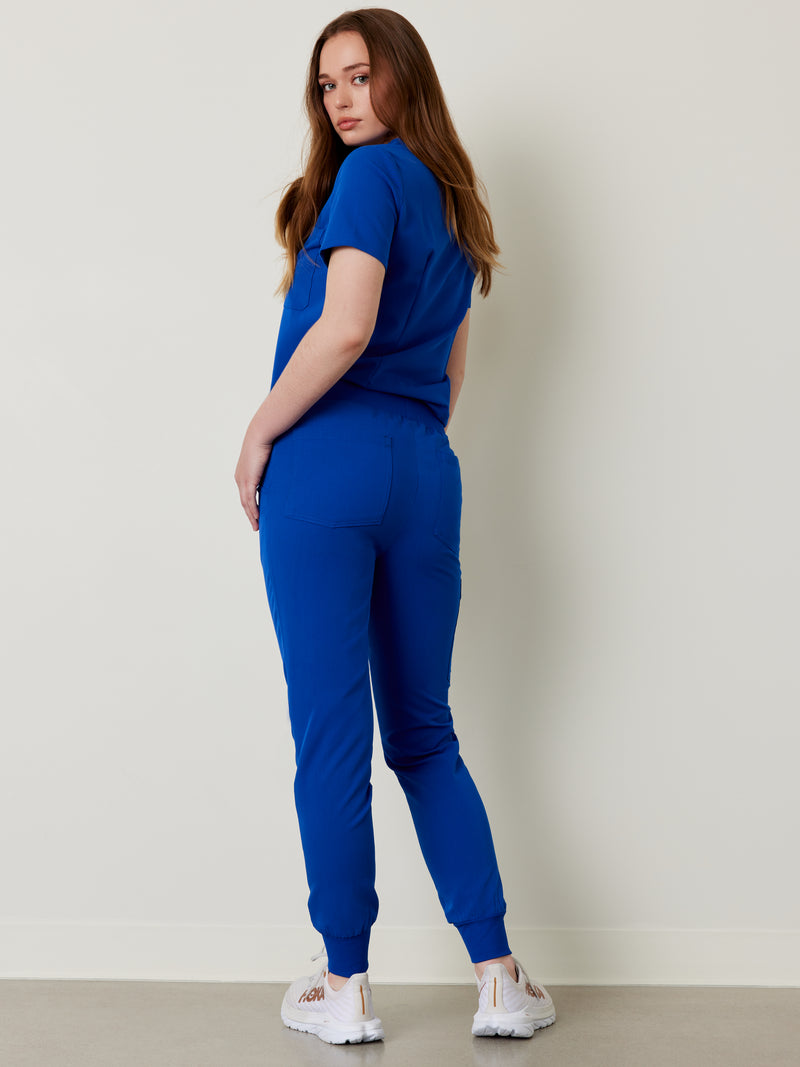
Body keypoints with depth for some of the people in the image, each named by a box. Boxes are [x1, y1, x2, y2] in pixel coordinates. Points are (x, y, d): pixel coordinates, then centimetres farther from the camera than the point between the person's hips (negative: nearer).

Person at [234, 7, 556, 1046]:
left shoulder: (369, 176, -4)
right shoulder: (455, 202, 21)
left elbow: (344, 333, -16)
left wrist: (256, 438, -7)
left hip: (331, 460, -7)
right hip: (427, 474, 8)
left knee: (331, 732, -1)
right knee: (425, 734, 12)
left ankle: (345, 988, 8)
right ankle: (500, 980, 11)